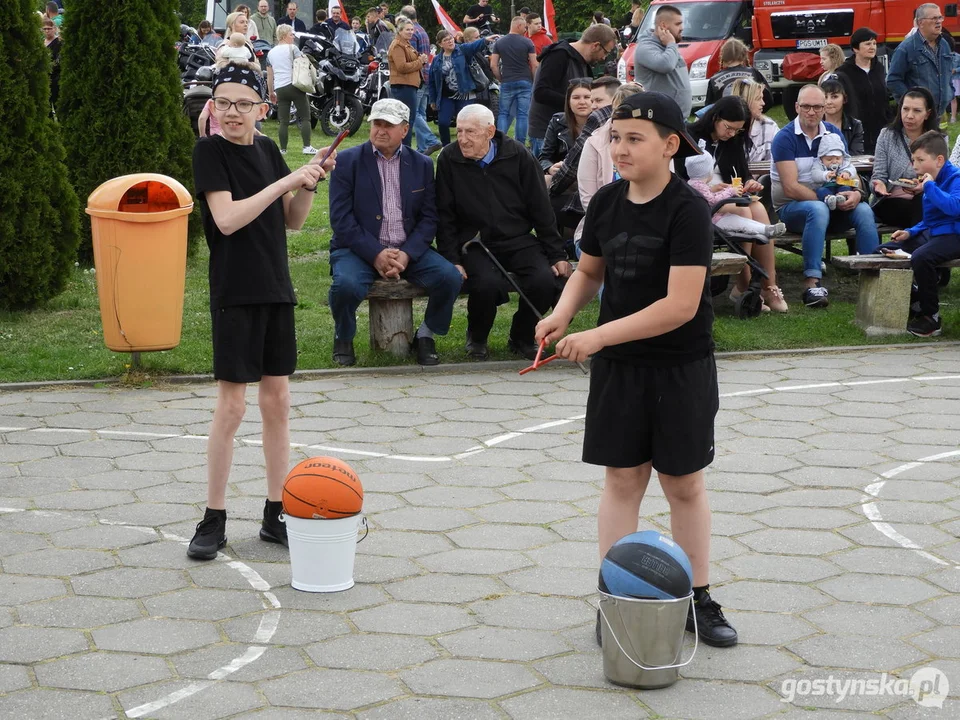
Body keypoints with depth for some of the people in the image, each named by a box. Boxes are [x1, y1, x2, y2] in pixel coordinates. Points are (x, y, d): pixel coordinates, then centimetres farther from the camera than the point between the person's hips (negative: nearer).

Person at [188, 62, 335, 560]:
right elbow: (227, 218, -20)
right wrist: (286, 181, -19)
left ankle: (276, 516, 17)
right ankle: (213, 520, 5)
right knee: (231, 405, -5)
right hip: (235, 290, -6)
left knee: (277, 401, 8)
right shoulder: (209, 151, -8)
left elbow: (292, 221, 14)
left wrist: (310, 184, -3)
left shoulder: (267, 150, 9)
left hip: (276, 288, 6)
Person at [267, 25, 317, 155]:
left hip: (279, 89, 5)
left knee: (283, 122, 5)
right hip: (294, 85, -5)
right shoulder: (292, 48, -2)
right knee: (305, 117, 0)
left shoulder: (271, 53, 14)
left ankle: (283, 149, 2)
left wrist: (271, 93, 21)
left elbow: (269, 76, 16)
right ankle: (307, 147, -5)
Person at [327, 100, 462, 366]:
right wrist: (375, 254, -17)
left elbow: (428, 218, 4)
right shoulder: (347, 161, 1)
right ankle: (343, 339, -1)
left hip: (409, 250, 3)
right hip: (360, 249, -3)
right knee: (346, 284, -34)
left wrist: (406, 254, -14)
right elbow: (341, 217, -7)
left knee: (450, 277, -22)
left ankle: (425, 335, 5)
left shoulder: (422, 164, 10)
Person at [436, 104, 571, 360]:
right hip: (475, 243, -2)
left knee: (545, 280, -25)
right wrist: (452, 260, -8)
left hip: (519, 240, 2)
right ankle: (476, 338, 1)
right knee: (487, 284, -32)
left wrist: (557, 255, 2)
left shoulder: (518, 156, -2)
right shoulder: (449, 160, -4)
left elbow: (541, 209, 3)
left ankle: (522, 337, 5)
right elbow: (445, 216, 1)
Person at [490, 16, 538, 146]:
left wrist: (500, 79, 12)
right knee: (522, 114, 2)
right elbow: (535, 65, -5)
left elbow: (493, 65, 0)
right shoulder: (527, 42, -4)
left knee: (503, 113, 8)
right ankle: (520, 145, 2)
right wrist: (534, 81, 8)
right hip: (525, 82, -2)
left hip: (506, 82, 2)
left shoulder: (499, 43, 4)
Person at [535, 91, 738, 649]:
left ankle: (699, 599, 23)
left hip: (682, 369, -4)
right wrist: (564, 313, -5)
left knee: (685, 483, 9)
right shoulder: (607, 202, -1)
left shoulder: (688, 210, -18)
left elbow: (681, 305, -24)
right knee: (622, 480, 7)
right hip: (617, 369, 4)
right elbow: (590, 270, 16)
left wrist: (599, 336, -24)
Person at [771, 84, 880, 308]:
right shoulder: (785, 138, -10)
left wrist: (856, 193, -18)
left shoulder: (834, 134, 7)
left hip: (829, 204, 5)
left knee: (864, 210, -24)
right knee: (818, 209, -38)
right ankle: (811, 282, -42)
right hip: (792, 207, -5)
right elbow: (791, 188, -17)